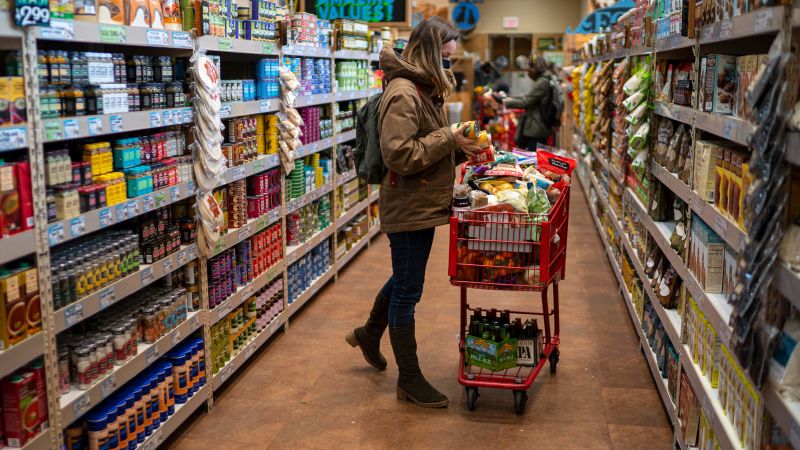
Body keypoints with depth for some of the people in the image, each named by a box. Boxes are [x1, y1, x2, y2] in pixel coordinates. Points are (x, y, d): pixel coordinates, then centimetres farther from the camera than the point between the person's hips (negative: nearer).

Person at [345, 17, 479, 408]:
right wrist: (449, 139, -22)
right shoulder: (403, 93, -20)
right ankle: (409, 380, 15)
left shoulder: (425, 90, 12)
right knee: (407, 291, 2)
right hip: (409, 209, -10)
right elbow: (400, 155, -27)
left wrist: (460, 148, 0)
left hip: (424, 205, 10)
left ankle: (369, 334, 48)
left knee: (405, 279, 25)